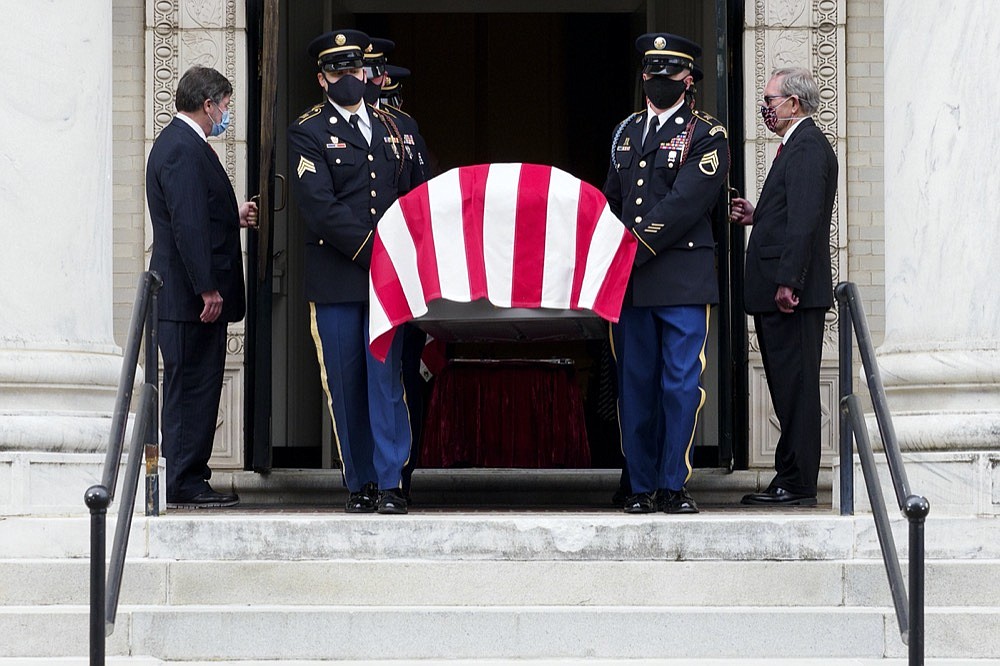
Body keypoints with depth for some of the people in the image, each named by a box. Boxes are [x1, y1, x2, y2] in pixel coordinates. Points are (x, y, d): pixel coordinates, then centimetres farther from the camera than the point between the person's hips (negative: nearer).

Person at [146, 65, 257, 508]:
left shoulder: (182, 144, 17)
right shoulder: (183, 149, -16)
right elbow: (188, 225, -23)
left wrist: (233, 218, 32)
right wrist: (207, 288, -24)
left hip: (193, 293, 11)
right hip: (190, 293, -11)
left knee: (194, 387, 12)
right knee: (192, 385, -7)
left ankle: (188, 482, 16)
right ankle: (185, 485, -5)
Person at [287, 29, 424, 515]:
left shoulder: (390, 128, 16)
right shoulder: (308, 133, 1)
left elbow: (413, 194, 21)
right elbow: (320, 207, -10)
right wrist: (372, 249, -15)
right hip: (336, 279, -2)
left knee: (386, 377, -6)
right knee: (345, 384, 1)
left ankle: (390, 483, -5)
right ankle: (360, 484, 9)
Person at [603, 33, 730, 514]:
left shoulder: (706, 136, 0)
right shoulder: (626, 132, 17)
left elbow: (684, 204, -11)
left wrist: (636, 245, -16)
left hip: (683, 280, -5)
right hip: (629, 281, 5)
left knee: (681, 385, -5)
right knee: (635, 385, 5)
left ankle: (673, 486, 0)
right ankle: (641, 487, 10)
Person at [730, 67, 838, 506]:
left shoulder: (807, 147, -12)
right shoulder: (801, 145, 21)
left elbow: (804, 220, -21)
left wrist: (787, 282, -24)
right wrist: (755, 216, 11)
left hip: (793, 292, -11)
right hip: (777, 292, 11)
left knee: (795, 386, -8)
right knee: (789, 387, 11)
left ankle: (797, 483, -6)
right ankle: (793, 480, 14)